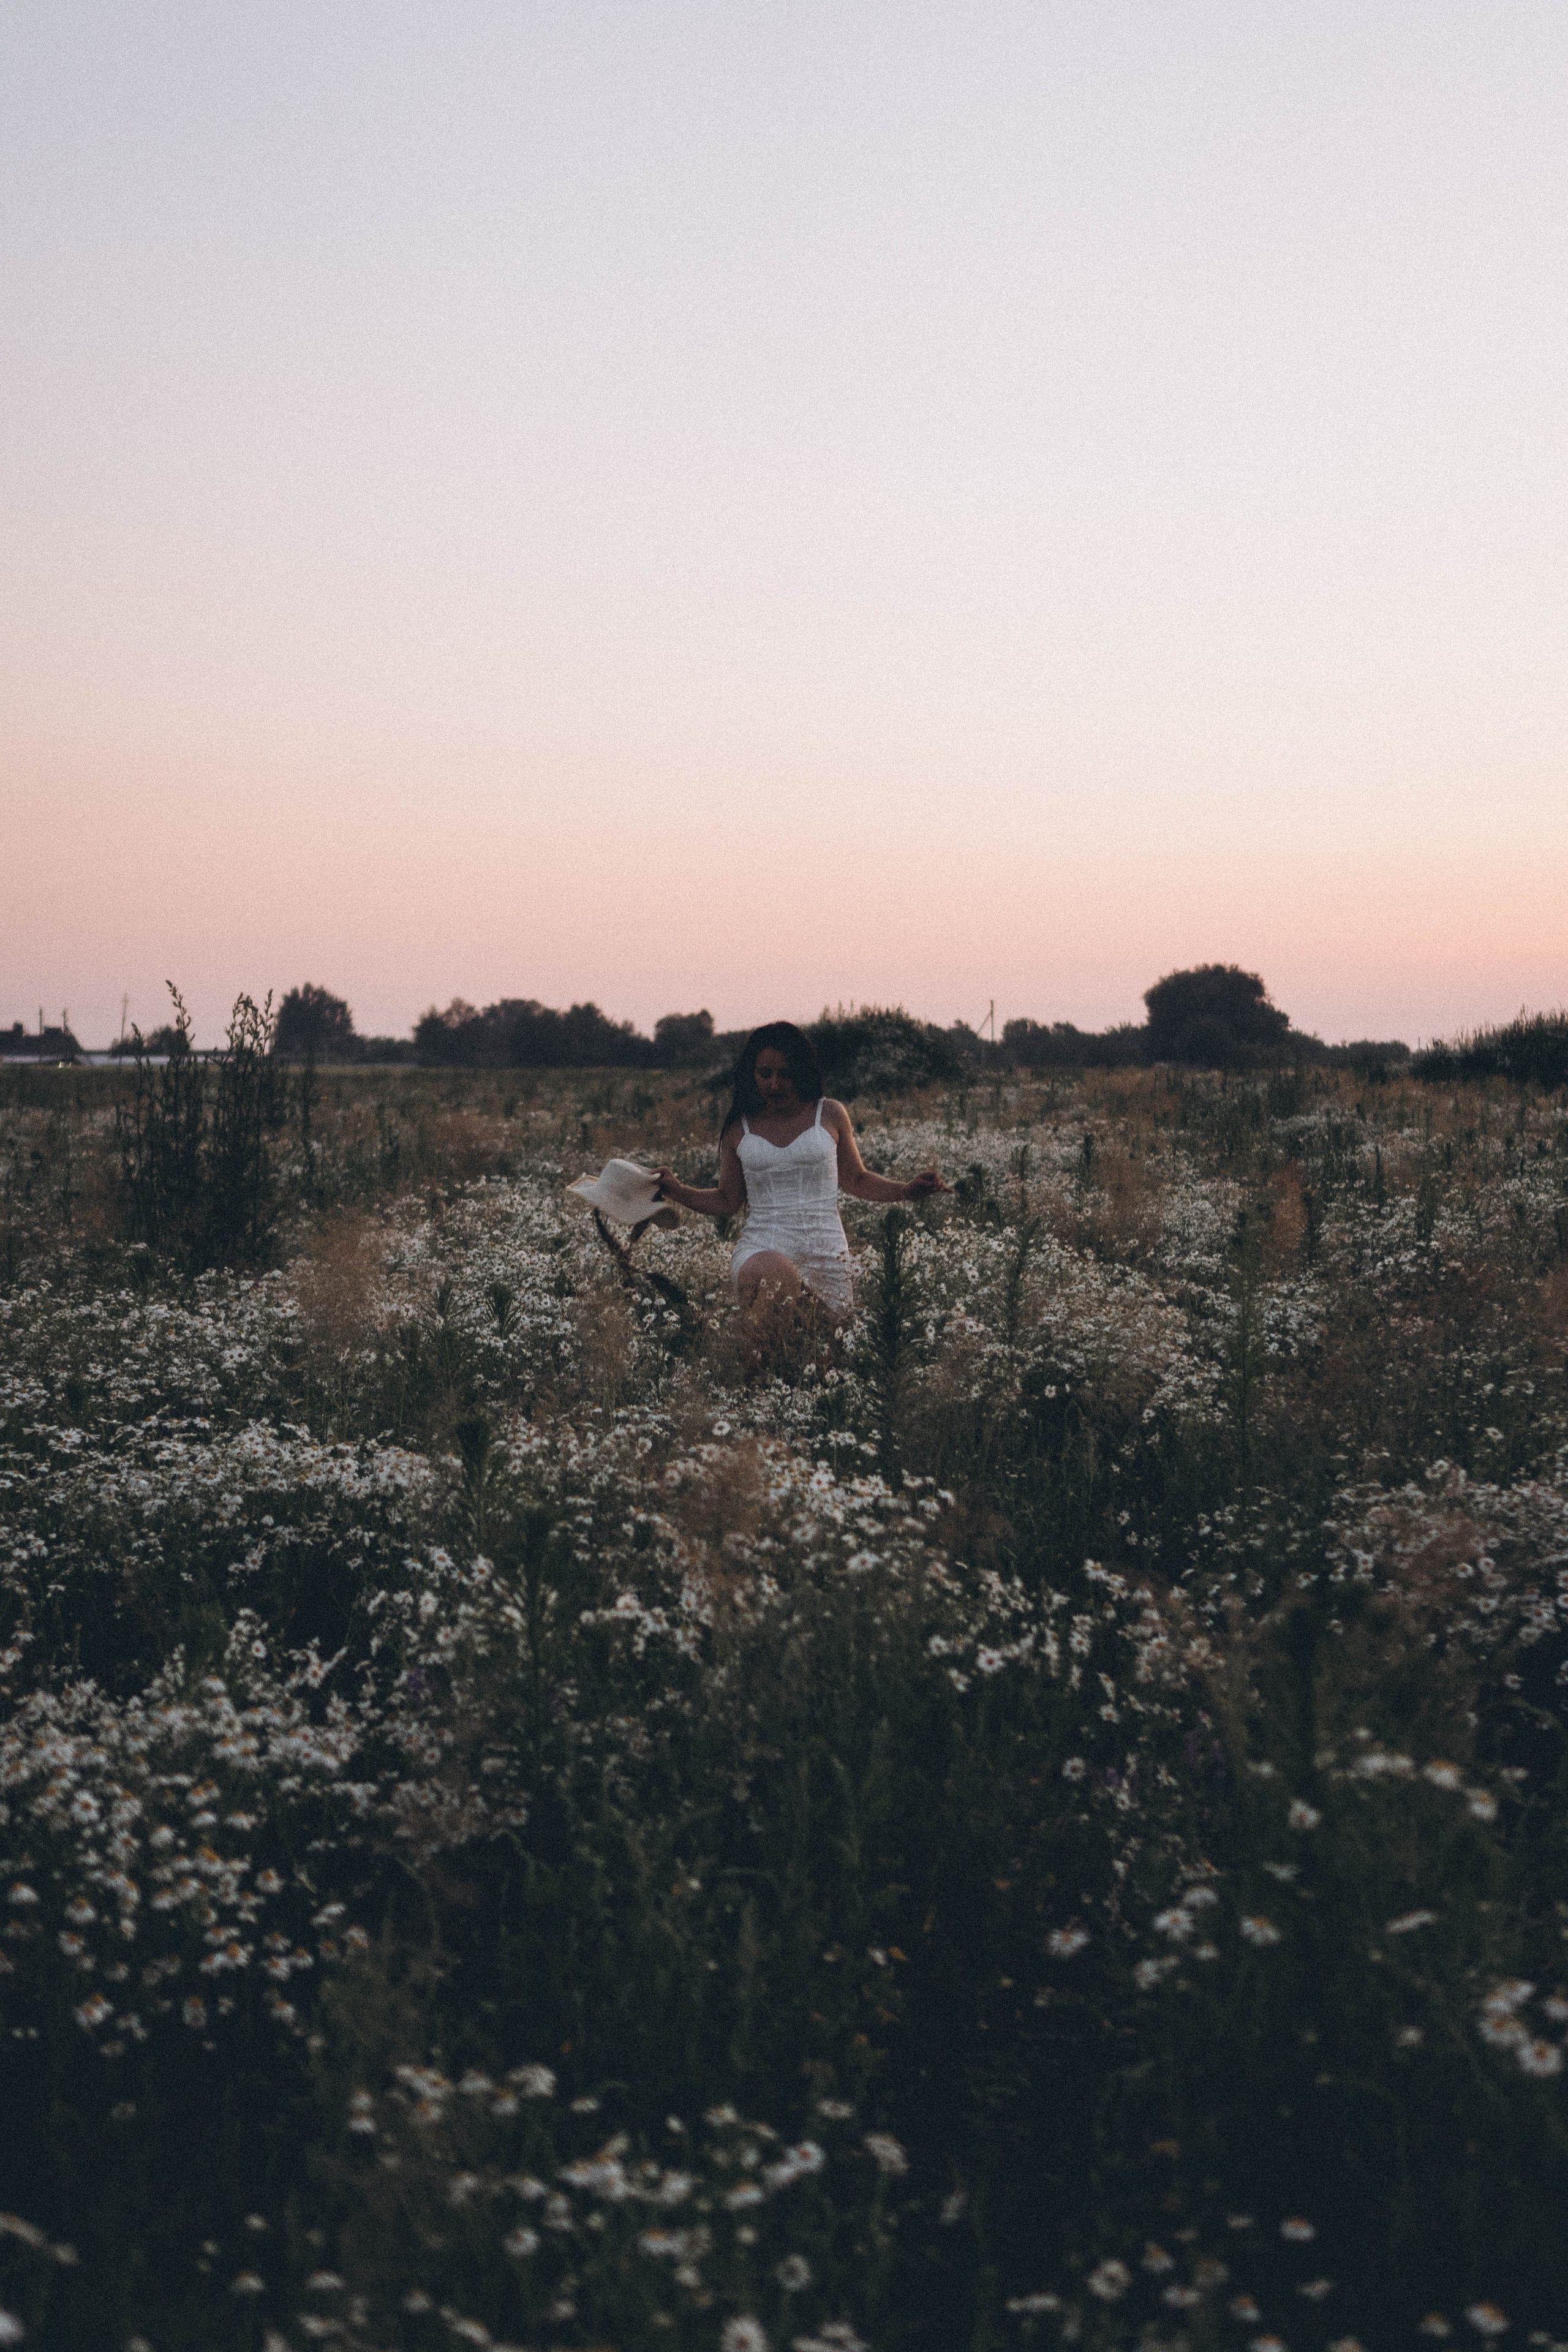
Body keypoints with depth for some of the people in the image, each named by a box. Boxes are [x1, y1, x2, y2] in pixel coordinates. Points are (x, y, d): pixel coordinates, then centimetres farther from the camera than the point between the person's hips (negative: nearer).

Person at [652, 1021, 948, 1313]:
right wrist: (677, 1191, 3)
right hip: (760, 1248, -2)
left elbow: (857, 1180, 19)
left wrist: (906, 1191, 4)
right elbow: (727, 1201, 17)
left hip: (825, 1255, 2)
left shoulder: (830, 1116, 8)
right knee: (774, 1272, -37)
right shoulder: (738, 1129, 9)